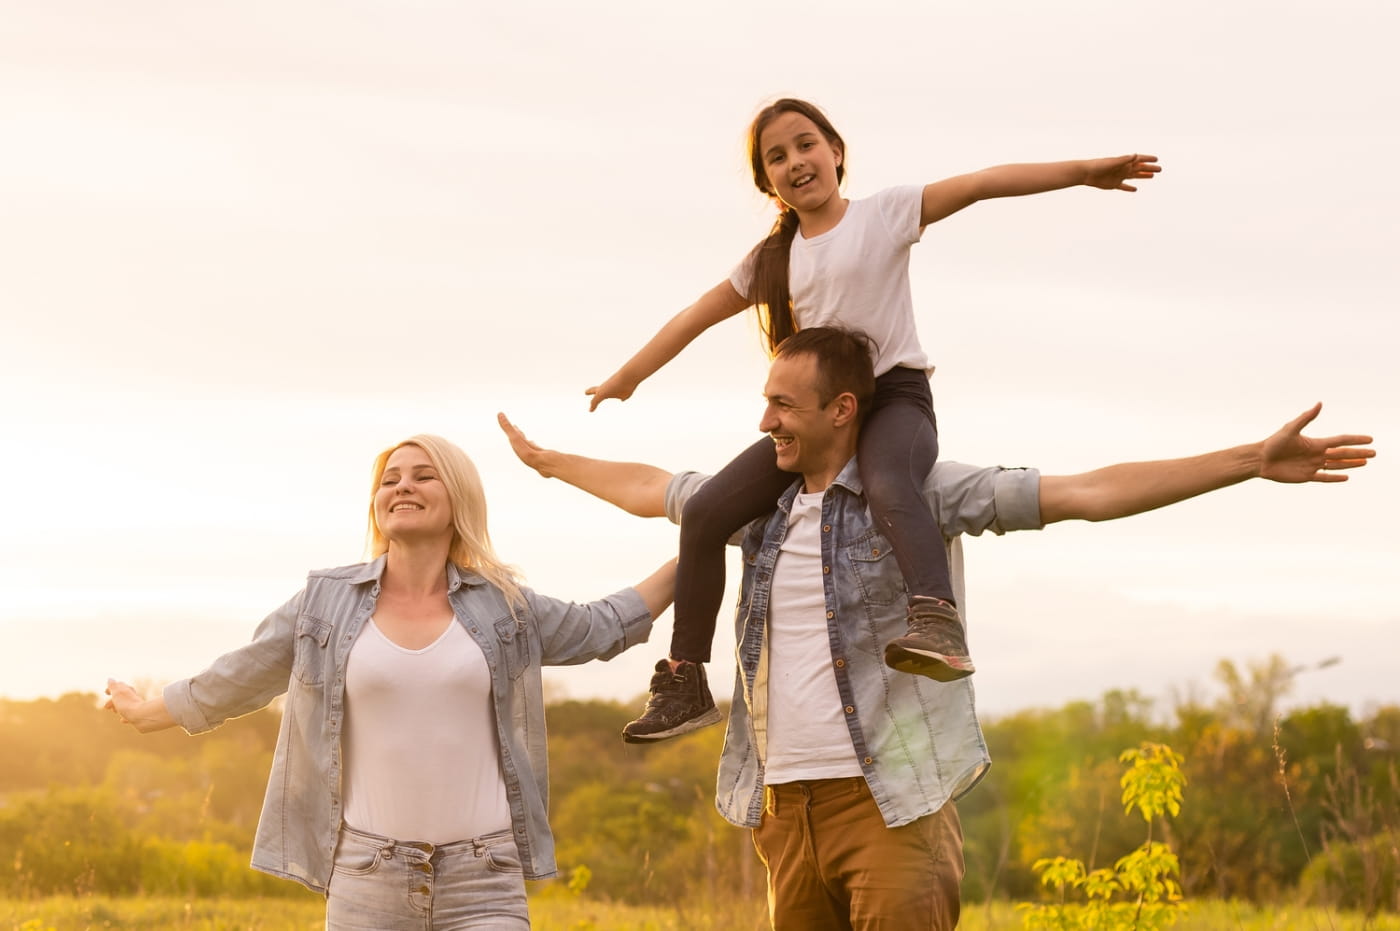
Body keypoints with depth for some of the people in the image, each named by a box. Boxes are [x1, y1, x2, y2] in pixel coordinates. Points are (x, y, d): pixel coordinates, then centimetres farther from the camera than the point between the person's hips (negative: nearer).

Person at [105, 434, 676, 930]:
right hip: (369, 874, 1)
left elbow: (600, 631, 22)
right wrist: (145, 714, 28)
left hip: (481, 879, 0)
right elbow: (239, 678, 17)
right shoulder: (328, 602, 5)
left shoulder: (501, 606, 7)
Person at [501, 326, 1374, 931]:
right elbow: (645, 487, 32)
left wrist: (1252, 460, -19)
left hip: (891, 801, -6)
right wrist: (548, 460, 46)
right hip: (787, 800, 6)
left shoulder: (921, 492, -5)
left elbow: (1089, 493, -11)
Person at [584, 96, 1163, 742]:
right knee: (704, 514, -9)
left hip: (895, 394, -5)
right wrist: (626, 378, 30)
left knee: (885, 483, -41)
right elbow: (696, 317, 25)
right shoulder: (773, 260, 16)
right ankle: (682, 682, -2)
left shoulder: (885, 214, 2)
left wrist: (1083, 171, -16)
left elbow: (980, 184, -8)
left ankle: (937, 619, -60)